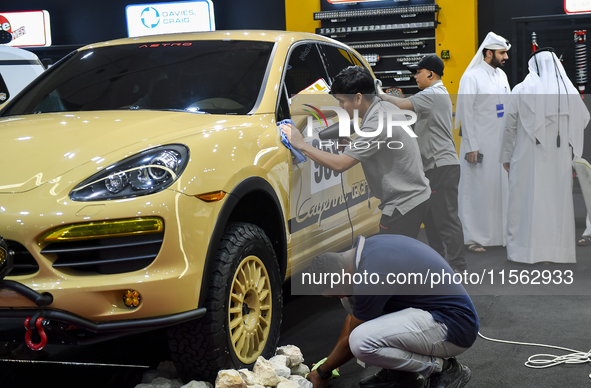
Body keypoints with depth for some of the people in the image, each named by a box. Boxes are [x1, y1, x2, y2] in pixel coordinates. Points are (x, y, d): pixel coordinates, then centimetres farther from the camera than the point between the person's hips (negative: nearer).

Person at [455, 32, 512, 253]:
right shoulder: (471, 77, -10)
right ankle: (473, 237, 5)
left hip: (500, 143, 7)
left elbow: (507, 109, 17)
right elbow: (466, 114, -12)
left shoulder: (501, 75, 12)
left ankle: (499, 233, 19)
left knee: (501, 187, 9)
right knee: (477, 189, -3)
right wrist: (472, 147, -16)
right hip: (479, 143, -7)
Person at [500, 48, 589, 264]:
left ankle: (526, 249, 4)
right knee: (558, 200, 9)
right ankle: (558, 248, 13)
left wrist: (506, 156, 6)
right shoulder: (570, 91, 0)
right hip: (560, 160, 2)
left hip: (528, 158, -2)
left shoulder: (521, 91, -6)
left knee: (527, 200, 3)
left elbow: (510, 127, -3)